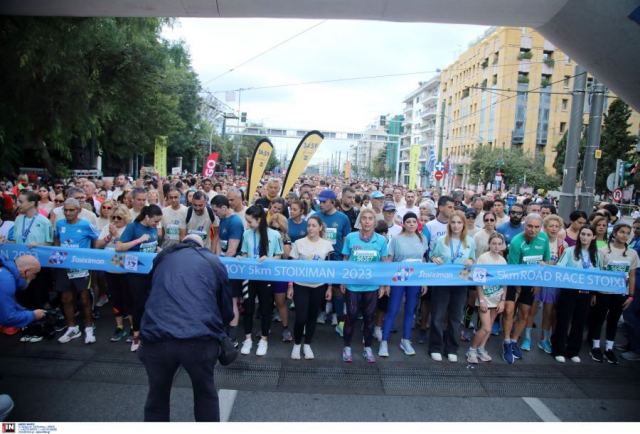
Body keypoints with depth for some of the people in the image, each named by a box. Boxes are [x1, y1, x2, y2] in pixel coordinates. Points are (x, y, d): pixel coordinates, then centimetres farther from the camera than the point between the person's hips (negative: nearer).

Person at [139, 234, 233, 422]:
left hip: (157, 337, 2)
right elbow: (227, 309, 23)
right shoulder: (213, 261, 19)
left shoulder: (163, 258, 25)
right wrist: (216, 326, 45)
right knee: (205, 393, 23)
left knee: (157, 395, 25)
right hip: (200, 339, -1)